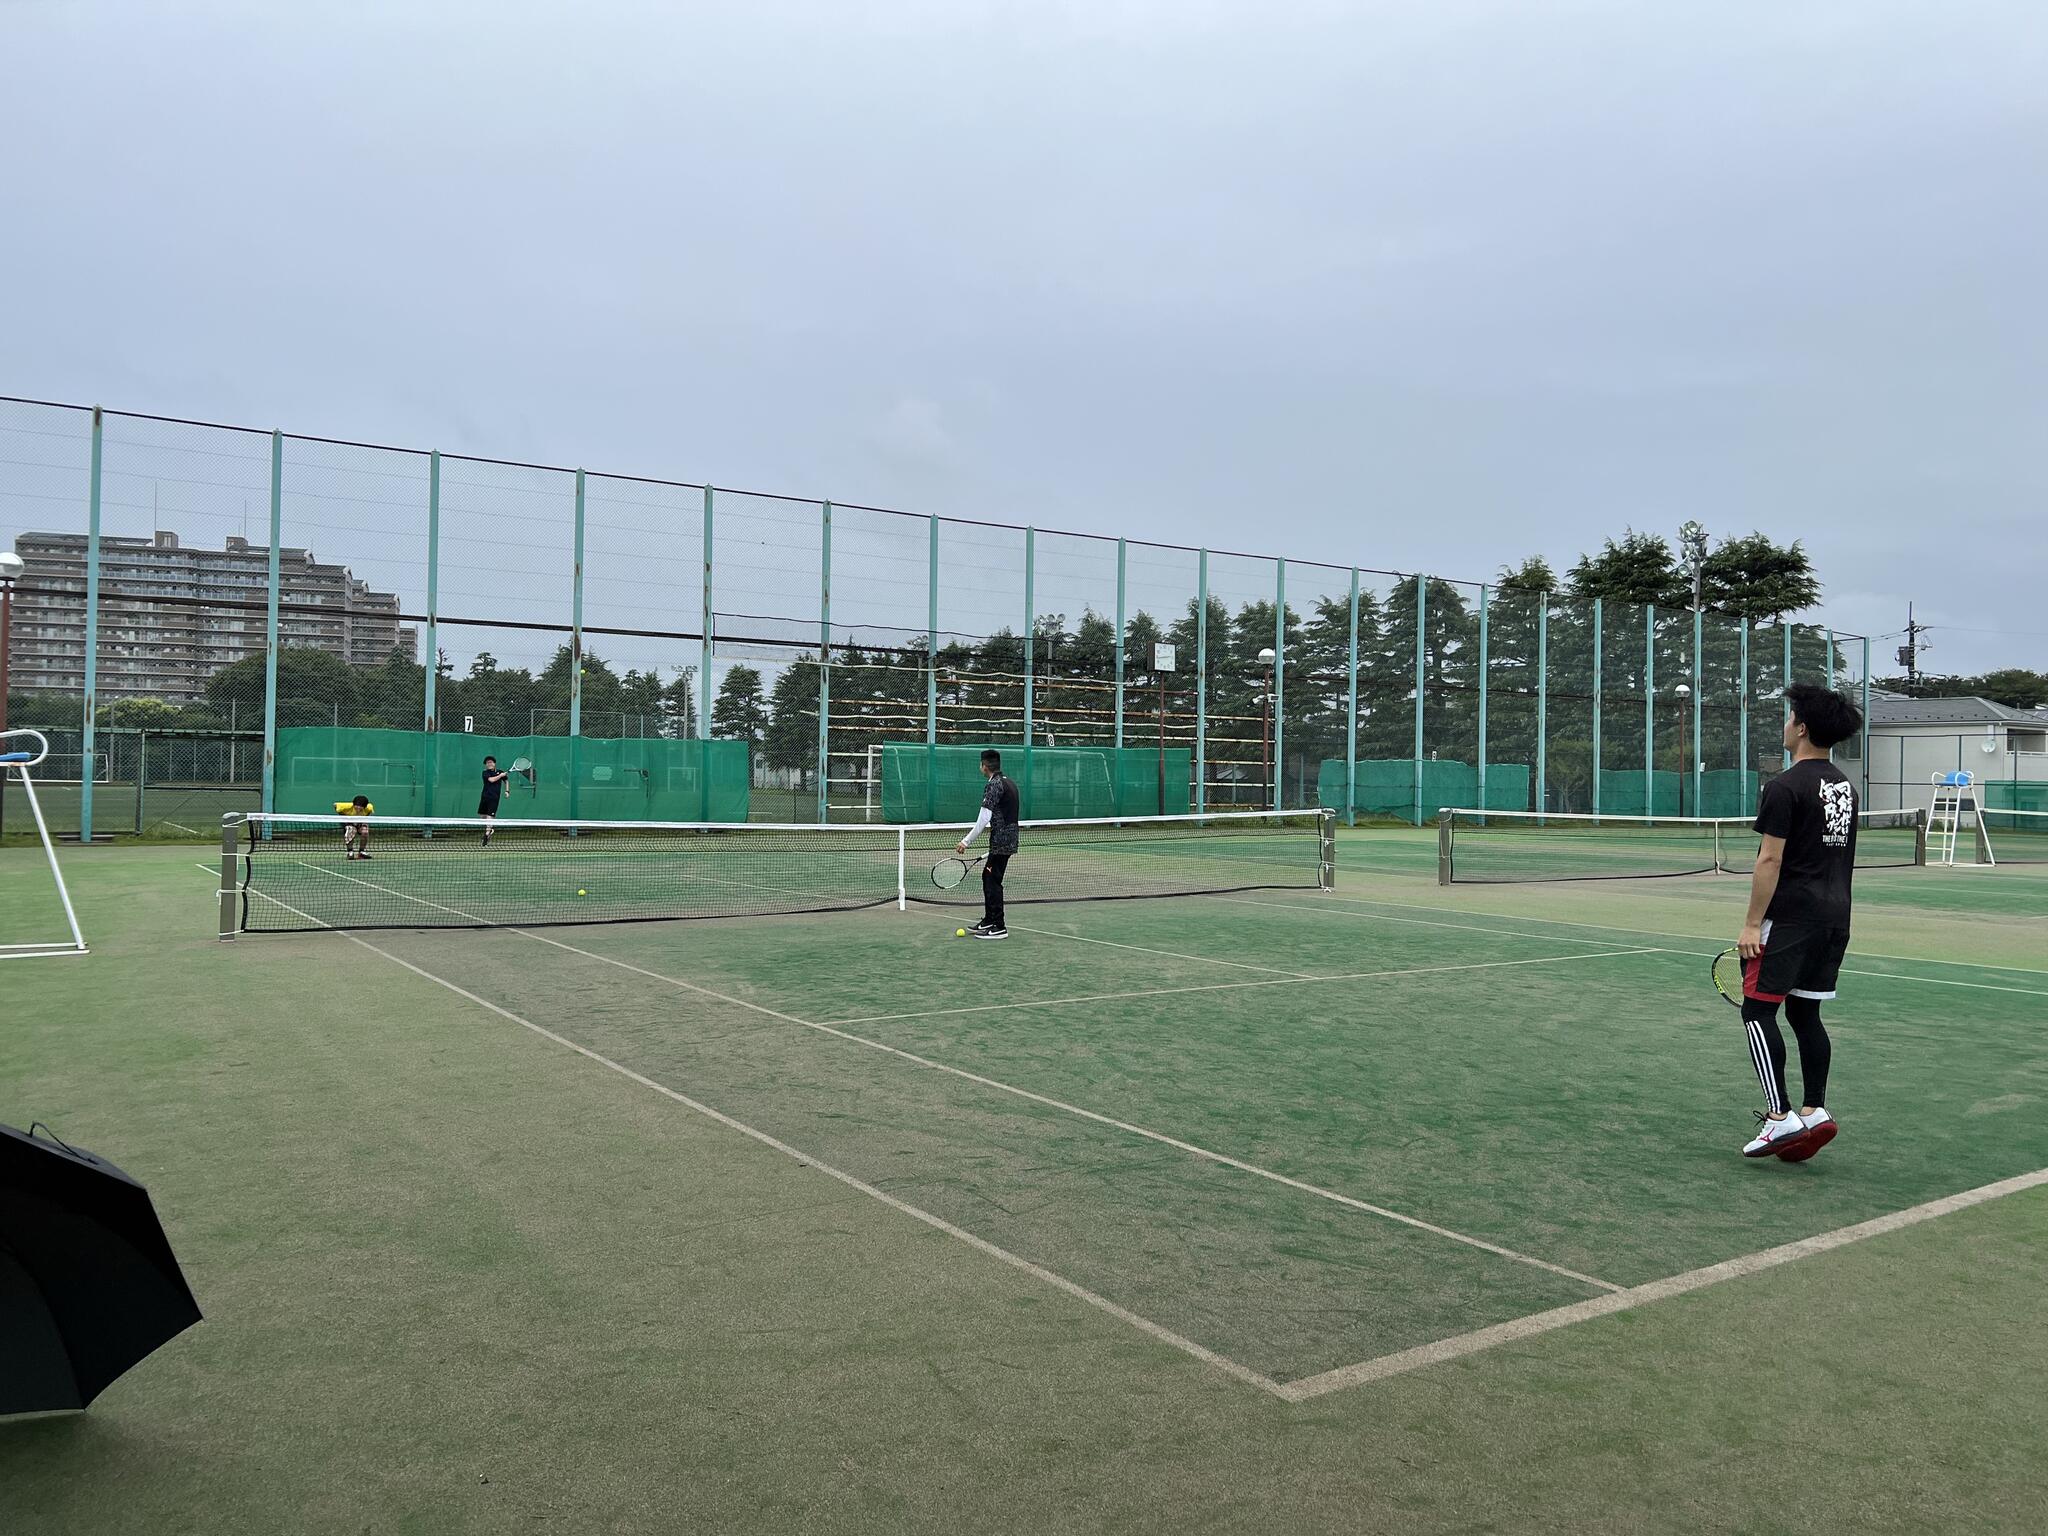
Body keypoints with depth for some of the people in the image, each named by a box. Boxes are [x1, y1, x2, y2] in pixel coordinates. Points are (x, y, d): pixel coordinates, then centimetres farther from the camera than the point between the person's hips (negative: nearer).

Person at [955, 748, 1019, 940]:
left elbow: (983, 819, -19)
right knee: (987, 877, 18)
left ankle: (999, 928, 0)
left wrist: (966, 841, -15)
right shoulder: (1010, 783, 12)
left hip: (1001, 842, -9)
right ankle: (989, 920, 25)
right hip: (1008, 839, 9)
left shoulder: (994, 785, -16)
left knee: (993, 882, -3)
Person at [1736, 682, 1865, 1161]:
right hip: (1835, 916, 8)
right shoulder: (1845, 785, 13)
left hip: (1790, 917, -8)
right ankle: (1813, 1111, 11)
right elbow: (1839, 857, 19)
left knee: (1758, 1011, -4)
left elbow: (1770, 860, -17)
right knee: (1804, 1013, 13)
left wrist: (1752, 923, -14)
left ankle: (1781, 1117, -9)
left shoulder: (1785, 787, -13)